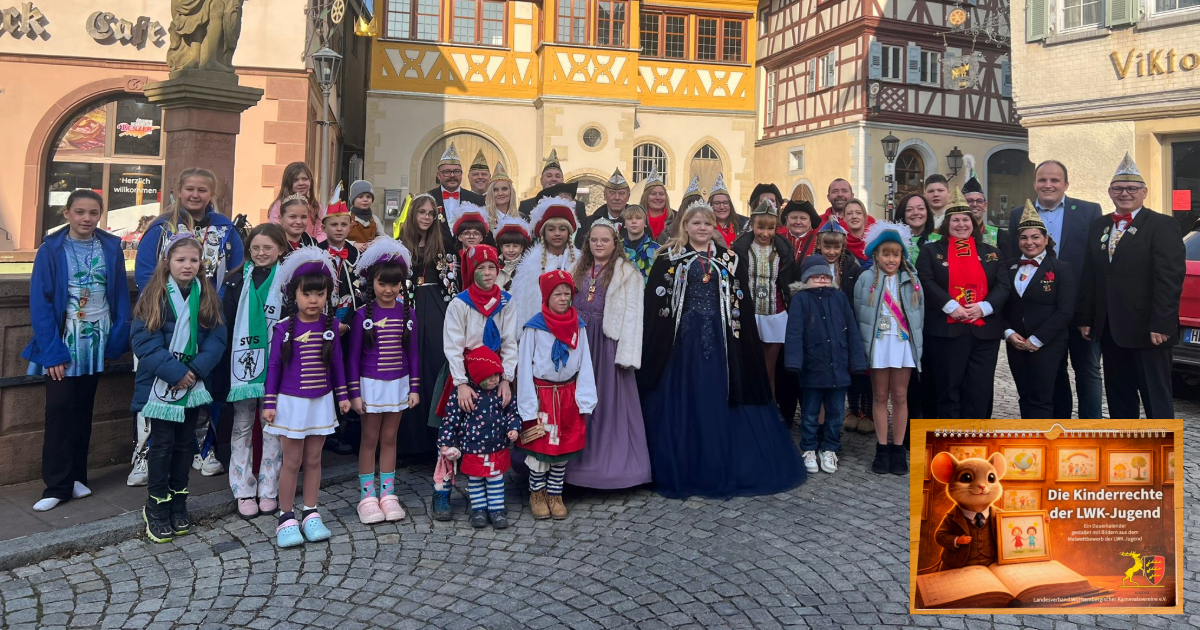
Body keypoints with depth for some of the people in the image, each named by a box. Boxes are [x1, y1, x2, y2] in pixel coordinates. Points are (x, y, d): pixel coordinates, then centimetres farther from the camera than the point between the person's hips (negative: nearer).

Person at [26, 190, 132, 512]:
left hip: (96, 341, 3)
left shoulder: (111, 247, 1)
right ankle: (57, 485, 3)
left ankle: (76, 476, 21)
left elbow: (120, 296, 4)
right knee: (60, 410, -5)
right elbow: (40, 303, -8)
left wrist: (117, 341, -2)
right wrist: (52, 352, -14)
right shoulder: (51, 250, -6)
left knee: (83, 410, 11)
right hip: (64, 341, -2)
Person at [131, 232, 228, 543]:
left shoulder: (207, 296, 3)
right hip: (161, 385, -3)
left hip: (194, 385, 3)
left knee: (185, 443, 12)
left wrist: (196, 369, -15)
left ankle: (178, 503, 27)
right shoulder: (154, 296, -6)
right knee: (163, 443, 3)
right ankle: (156, 506, 18)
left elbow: (217, 337, -2)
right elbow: (143, 340, -13)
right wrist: (174, 372, -19)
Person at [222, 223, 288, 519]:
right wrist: (225, 366, -1)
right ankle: (243, 490, 17)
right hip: (242, 364, 2)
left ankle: (269, 489, 16)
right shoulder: (237, 281, 6)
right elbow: (226, 325, 5)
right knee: (242, 427, 8)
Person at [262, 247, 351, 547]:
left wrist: (342, 395, 7)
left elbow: (337, 362, 6)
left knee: (313, 459, 11)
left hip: (322, 401, 2)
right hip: (291, 401, -2)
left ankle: (310, 514, 22)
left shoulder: (330, 325, -1)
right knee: (292, 461, 5)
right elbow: (274, 365, -4)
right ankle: (287, 518, 16)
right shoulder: (284, 328, -8)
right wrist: (269, 403, -5)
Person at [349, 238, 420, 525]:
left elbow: (412, 354, 5)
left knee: (389, 439, 12)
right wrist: (354, 392, -7)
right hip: (370, 384, -2)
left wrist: (414, 388, 3)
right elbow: (353, 356, -5)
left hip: (398, 384, 2)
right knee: (370, 439, 7)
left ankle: (388, 494, 20)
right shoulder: (363, 315, -8)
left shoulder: (407, 313, 0)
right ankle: (367, 496, 16)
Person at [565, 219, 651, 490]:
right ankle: (581, 459, 19)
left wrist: (626, 354, -15)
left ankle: (611, 461, 9)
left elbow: (632, 315, -8)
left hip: (608, 343, -5)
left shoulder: (626, 272, -3)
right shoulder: (580, 270, 14)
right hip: (579, 341, 5)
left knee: (610, 401, -1)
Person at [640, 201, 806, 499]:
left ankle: (721, 469, 18)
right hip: (682, 336, -2)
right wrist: (655, 342, -7)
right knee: (683, 403, 1)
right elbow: (655, 302, 0)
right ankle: (679, 471, 11)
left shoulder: (729, 259, 10)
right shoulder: (669, 258, 4)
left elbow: (740, 303, 9)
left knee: (718, 401, 6)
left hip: (718, 337, 2)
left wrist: (738, 336, 1)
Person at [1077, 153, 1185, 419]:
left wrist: (1161, 325, -18)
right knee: (1118, 396, 14)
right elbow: (1089, 277, 12)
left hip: (1147, 330, -6)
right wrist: (1085, 318, 7)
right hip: (1110, 330, 6)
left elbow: (1170, 279, -13)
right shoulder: (1098, 227, 13)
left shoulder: (1162, 226, -5)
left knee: (1157, 397, 2)